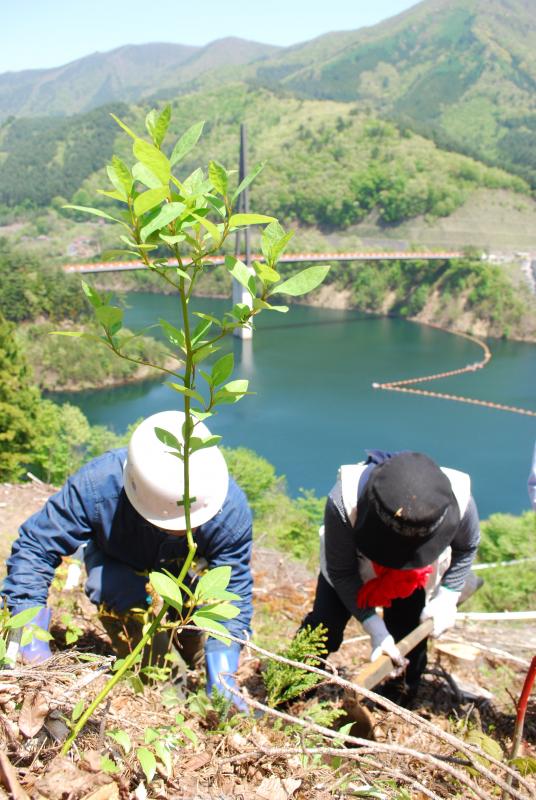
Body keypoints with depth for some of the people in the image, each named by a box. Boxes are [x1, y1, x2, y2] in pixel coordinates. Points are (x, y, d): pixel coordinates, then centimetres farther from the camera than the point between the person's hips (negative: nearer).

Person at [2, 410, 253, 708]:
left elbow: (234, 593, -30)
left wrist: (221, 681, -39)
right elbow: (34, 547, -32)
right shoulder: (96, 486, -43)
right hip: (118, 563, -1)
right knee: (109, 587, -33)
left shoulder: (231, 509, -38)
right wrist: (30, 640, -37)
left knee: (196, 652, -11)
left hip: (186, 569, 1)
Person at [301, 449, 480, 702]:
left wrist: (447, 598, -17)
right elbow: (341, 572, -25)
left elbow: (466, 547, -9)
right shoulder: (343, 502, -43)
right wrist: (375, 629, -31)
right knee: (324, 623, -10)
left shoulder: (459, 502, -37)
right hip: (353, 564, -1)